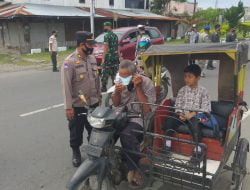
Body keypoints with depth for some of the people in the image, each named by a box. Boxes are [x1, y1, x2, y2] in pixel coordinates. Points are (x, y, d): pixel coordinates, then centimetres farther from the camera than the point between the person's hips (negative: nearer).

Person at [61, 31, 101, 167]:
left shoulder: (92, 59, 4)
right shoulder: (70, 62, -17)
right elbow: (66, 86, -19)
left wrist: (99, 96, 16)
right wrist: (68, 107, -20)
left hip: (93, 103, 6)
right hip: (77, 105, -5)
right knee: (76, 132, 12)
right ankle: (76, 152, 34)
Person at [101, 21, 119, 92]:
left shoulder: (107, 35, -11)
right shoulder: (115, 35, 13)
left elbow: (106, 48, -16)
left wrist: (103, 58, -15)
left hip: (108, 57, -7)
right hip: (115, 56, 8)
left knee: (105, 73, -2)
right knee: (114, 73, 12)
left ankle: (104, 88, 0)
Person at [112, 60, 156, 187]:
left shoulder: (146, 83, -11)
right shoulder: (120, 80, 3)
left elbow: (147, 110, -17)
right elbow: (116, 104, 12)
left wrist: (138, 87, -23)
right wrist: (117, 92, -11)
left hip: (137, 118, -5)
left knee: (126, 135, -35)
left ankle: (133, 169, -10)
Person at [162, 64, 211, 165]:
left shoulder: (203, 91, 2)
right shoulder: (182, 90, 12)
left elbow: (206, 109, -5)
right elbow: (177, 105, 10)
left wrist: (192, 114, -18)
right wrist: (180, 114, -11)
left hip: (195, 116, -3)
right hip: (182, 115, 4)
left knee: (194, 124, -36)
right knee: (169, 121, -22)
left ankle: (197, 151, -24)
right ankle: (167, 147, -12)